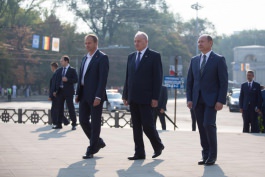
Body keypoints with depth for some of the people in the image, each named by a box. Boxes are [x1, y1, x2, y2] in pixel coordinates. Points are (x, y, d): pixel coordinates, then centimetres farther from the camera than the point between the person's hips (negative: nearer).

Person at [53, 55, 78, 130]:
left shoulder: (72, 70, -2)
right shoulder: (59, 70, 13)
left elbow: (76, 80, -7)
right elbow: (56, 80, 14)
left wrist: (67, 80, -20)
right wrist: (55, 90, 7)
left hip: (68, 91, -5)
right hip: (60, 91, 5)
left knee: (71, 108, -2)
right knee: (59, 108, 7)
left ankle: (74, 124, 4)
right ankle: (59, 124, 12)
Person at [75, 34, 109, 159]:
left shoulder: (102, 58, -8)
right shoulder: (85, 58, 17)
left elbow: (103, 78, -15)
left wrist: (98, 96, -21)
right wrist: (78, 93, 12)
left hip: (95, 96, -8)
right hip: (84, 95, 8)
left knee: (95, 123, 0)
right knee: (83, 120, 8)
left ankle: (91, 150, 6)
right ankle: (98, 142, 25)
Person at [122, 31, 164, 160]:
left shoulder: (154, 56, -3)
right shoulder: (131, 57, 15)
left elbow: (157, 78, -7)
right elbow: (128, 77, 16)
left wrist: (155, 98, -13)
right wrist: (125, 95, 10)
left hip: (146, 98, -6)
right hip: (133, 98, 6)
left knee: (147, 124, -7)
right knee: (136, 126, 6)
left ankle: (158, 146, 17)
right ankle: (139, 153, 11)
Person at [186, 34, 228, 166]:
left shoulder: (219, 60, -1)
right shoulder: (194, 60, 14)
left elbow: (224, 82, -5)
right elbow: (189, 81, 14)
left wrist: (221, 101, -13)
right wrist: (189, 99, 4)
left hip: (211, 100, -5)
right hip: (197, 100, 5)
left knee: (208, 125, -16)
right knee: (201, 127, 4)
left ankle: (212, 155, -5)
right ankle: (205, 155, 11)